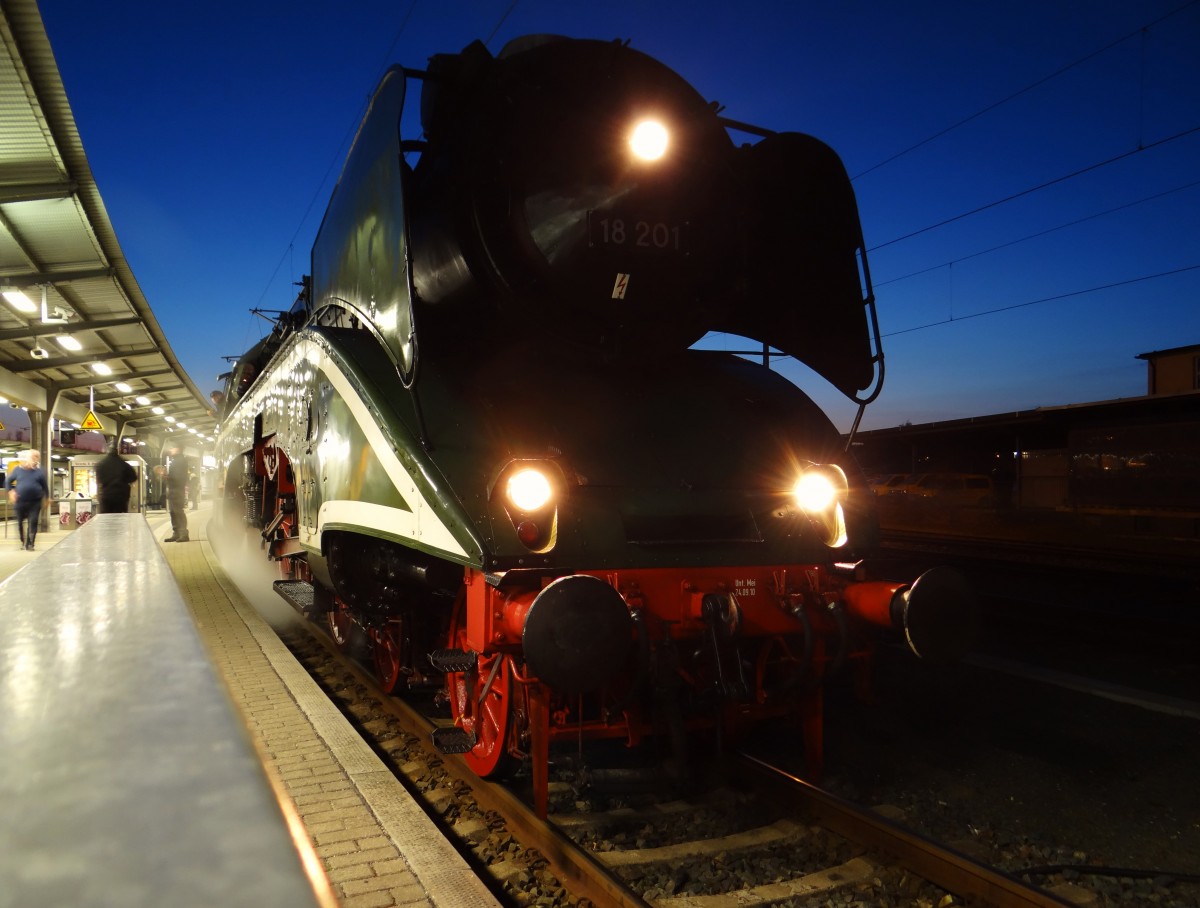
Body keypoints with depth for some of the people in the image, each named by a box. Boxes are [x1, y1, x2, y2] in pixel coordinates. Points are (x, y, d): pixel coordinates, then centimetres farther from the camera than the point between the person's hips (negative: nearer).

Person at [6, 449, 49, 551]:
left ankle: (30, 544, -3)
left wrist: (47, 498, 10)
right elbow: (9, 481, 12)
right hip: (20, 501, 1)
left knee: (33, 522, -7)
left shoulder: (39, 471, 1)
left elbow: (45, 485, 8)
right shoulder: (18, 469, 1)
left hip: (35, 502, -1)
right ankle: (23, 541, 29)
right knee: (20, 522, 10)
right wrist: (11, 491, -1)